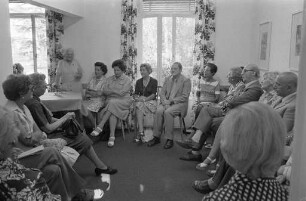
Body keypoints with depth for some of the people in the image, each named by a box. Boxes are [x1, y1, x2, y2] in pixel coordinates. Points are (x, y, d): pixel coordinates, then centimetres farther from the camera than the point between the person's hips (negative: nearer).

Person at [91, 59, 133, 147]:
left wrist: (110, 91, 2)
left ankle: (100, 127, -36)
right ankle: (112, 136, -38)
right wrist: (115, 92, -8)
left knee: (112, 103, -36)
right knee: (113, 111, -32)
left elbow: (121, 93, -9)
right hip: (110, 101, 3)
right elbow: (104, 91, 6)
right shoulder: (109, 79, 19)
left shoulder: (127, 80, 4)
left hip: (123, 101, -3)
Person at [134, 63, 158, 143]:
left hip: (151, 101, -3)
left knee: (139, 106, -34)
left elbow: (153, 95, -6)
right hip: (140, 102, 3)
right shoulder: (138, 82, 15)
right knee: (138, 105, -33)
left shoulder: (154, 81, 3)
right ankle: (141, 132, -42)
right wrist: (137, 98, -11)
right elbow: (136, 94, 12)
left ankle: (140, 133, -33)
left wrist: (145, 99, -20)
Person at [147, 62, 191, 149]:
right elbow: (162, 93, 12)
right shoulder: (167, 79, 17)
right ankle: (156, 137, -18)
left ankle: (169, 139, -24)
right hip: (166, 102, 5)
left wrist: (171, 101, -17)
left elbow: (184, 97, -9)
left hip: (179, 103, -4)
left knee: (168, 112, -33)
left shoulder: (186, 80, -1)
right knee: (159, 111, -27)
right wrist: (165, 102, -9)